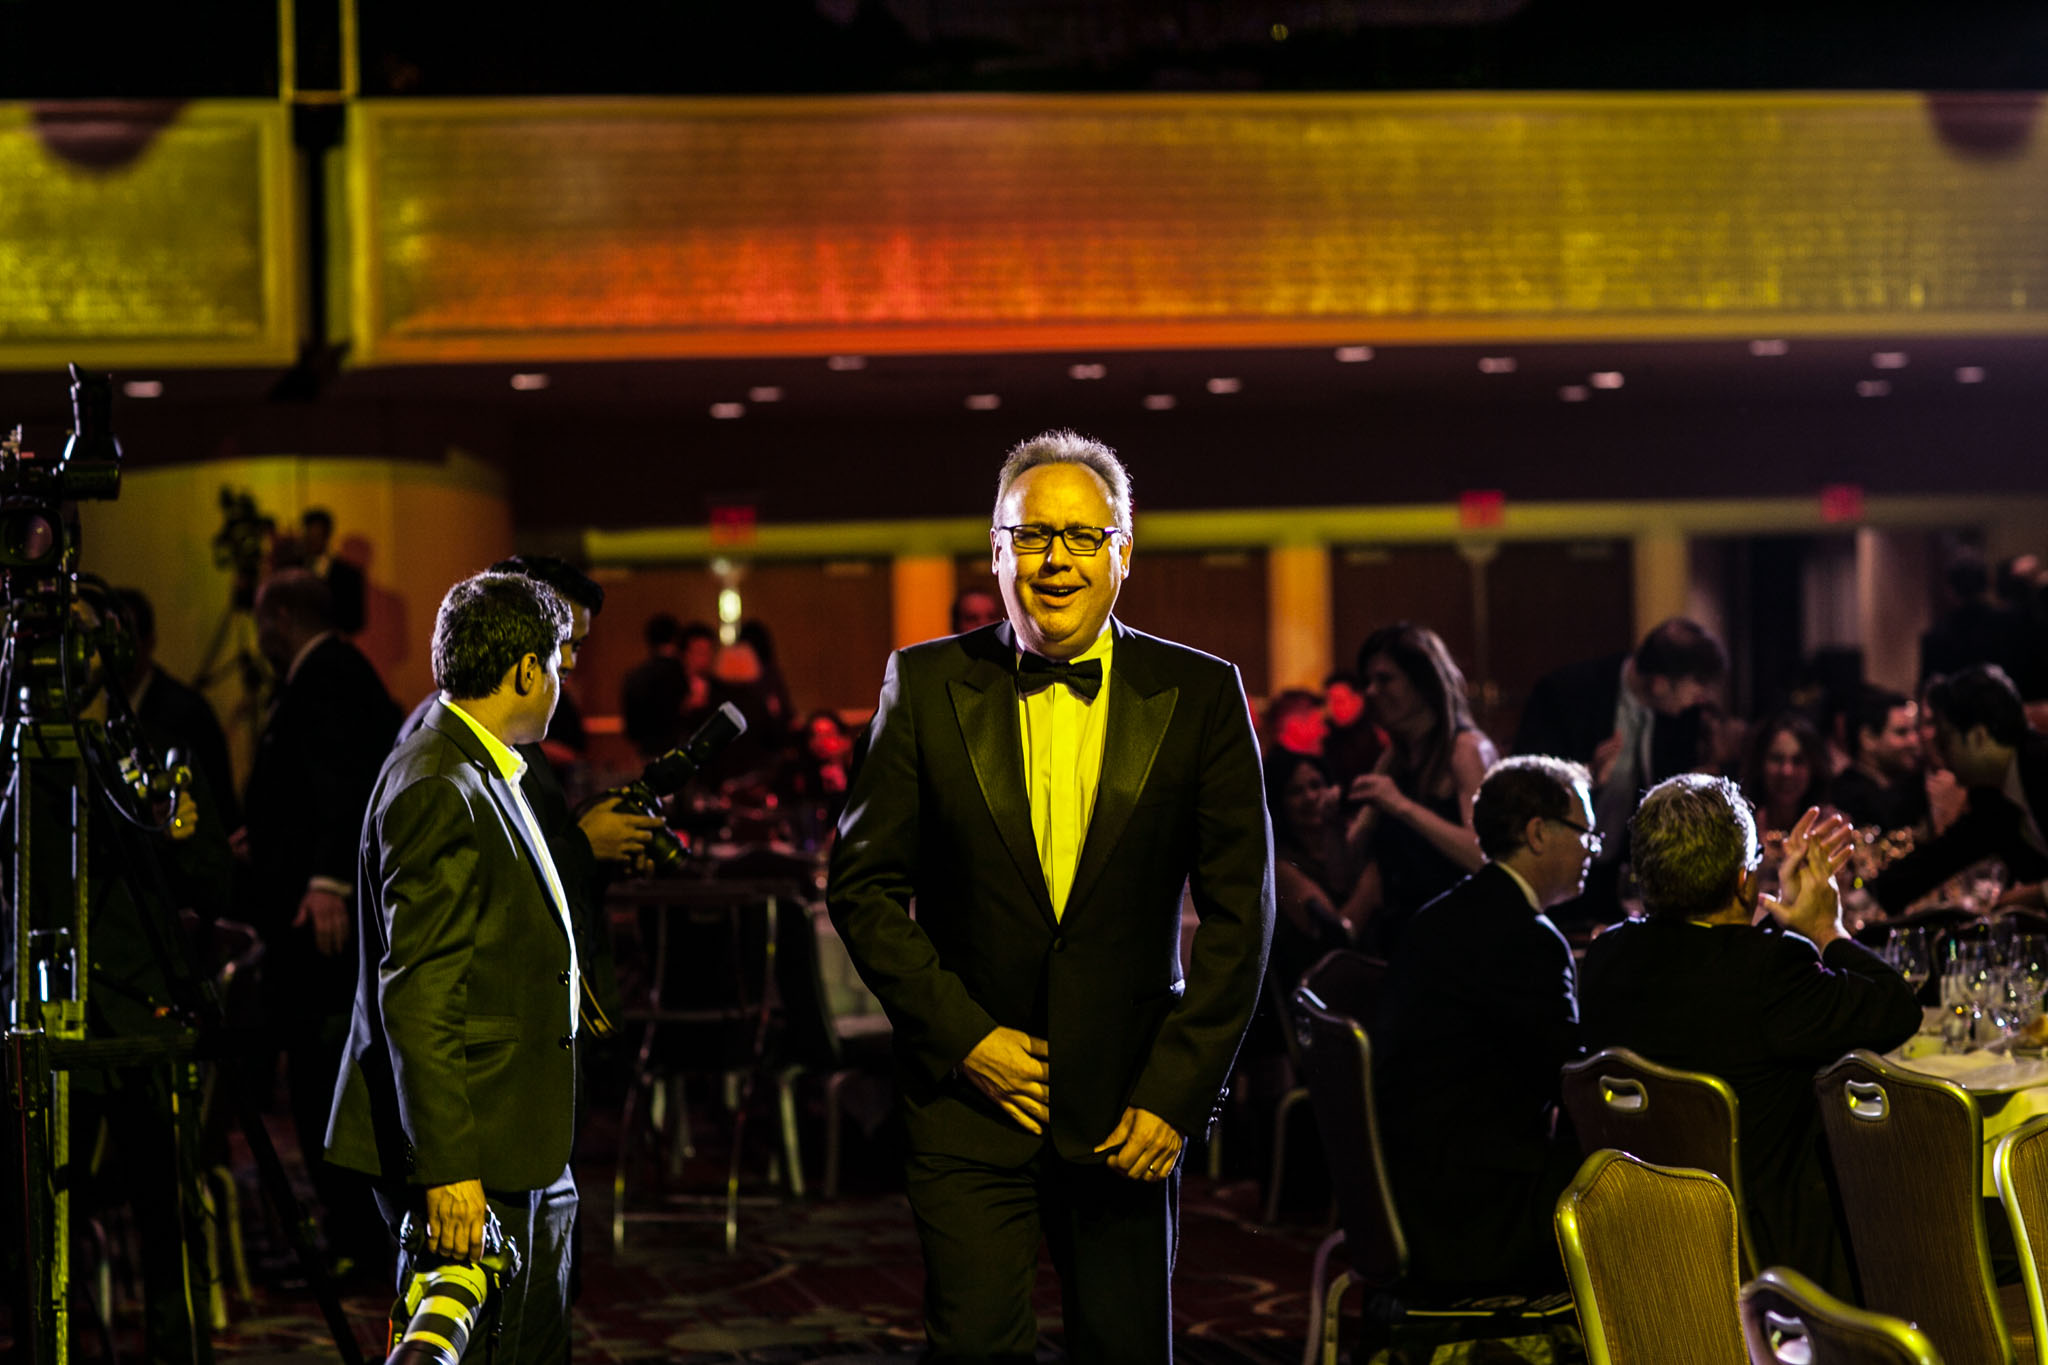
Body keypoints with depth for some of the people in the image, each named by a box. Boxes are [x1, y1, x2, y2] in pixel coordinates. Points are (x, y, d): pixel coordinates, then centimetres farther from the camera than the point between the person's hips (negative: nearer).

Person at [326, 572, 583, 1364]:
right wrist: (447, 1167, -25)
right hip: (465, 1157, -11)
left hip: (524, 1150, 11)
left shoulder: (485, 777, 15)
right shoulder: (438, 789, -17)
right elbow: (415, 996, -22)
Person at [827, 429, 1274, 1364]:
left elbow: (1239, 909, 0)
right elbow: (861, 885, 3)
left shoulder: (1199, 696, 0)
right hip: (970, 1094, 0)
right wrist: (961, 1036, -7)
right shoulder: (925, 685, 1)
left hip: (1129, 1105, 0)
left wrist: (1177, 1091, -6)